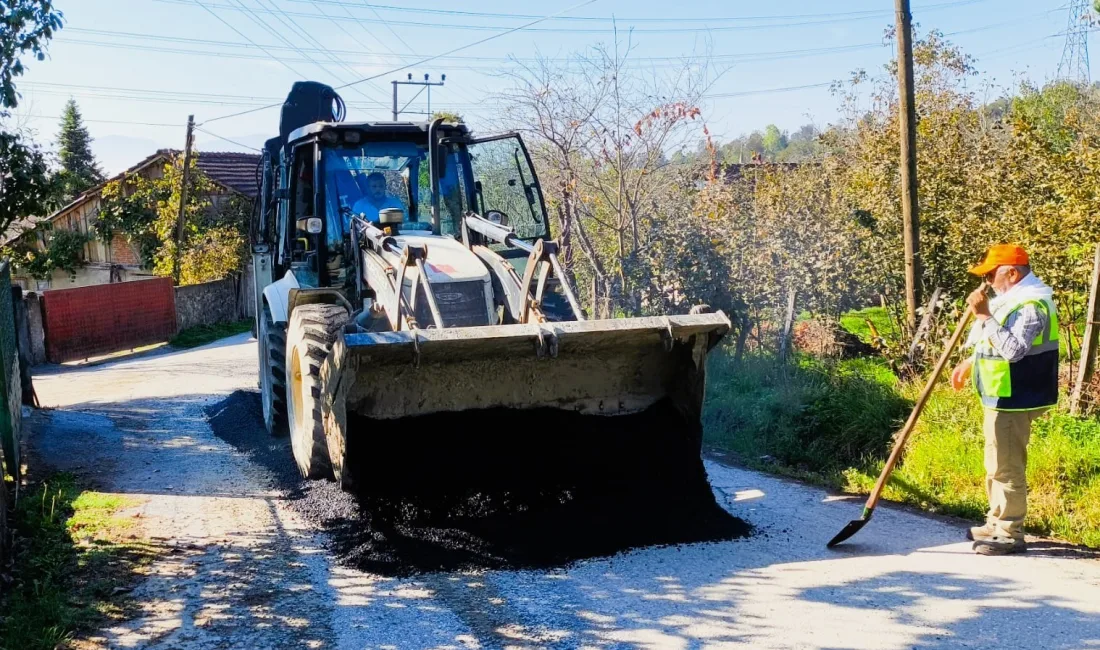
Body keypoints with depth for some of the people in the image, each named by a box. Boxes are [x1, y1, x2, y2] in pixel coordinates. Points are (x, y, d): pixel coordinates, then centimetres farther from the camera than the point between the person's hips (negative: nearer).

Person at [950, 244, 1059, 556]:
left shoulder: (1031, 305, -20)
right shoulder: (1013, 299, 13)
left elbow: (1013, 349, -32)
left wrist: (985, 316, -29)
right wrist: (970, 363, 25)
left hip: (1013, 401, -11)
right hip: (1002, 398, 11)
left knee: (1006, 467, -5)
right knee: (997, 466, 19)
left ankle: (1011, 534, 3)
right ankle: (997, 523, 30)